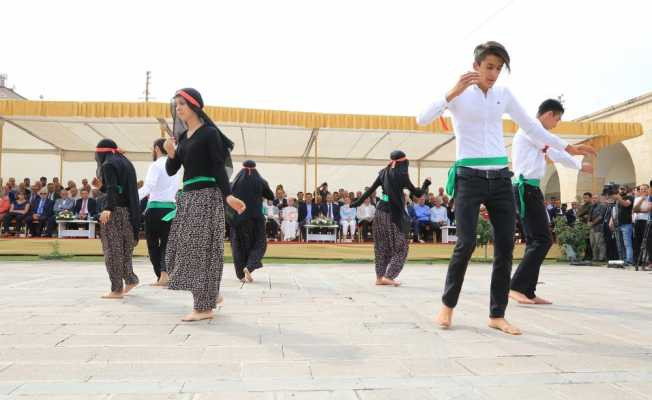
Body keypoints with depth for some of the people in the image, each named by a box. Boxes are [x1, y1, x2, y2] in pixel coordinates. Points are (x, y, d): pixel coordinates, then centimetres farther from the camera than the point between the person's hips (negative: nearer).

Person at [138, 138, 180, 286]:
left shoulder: (156, 165, -7)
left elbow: (148, 186, -21)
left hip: (156, 207, -5)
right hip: (171, 207, 5)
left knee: (153, 243, 5)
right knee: (166, 242, 10)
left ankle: (161, 276, 3)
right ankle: (164, 273, -1)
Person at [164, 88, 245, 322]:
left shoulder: (210, 133, -7)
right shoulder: (183, 136, 14)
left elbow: (219, 168, -13)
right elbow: (171, 171, 13)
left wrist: (228, 196, -24)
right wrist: (171, 154, -7)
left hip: (206, 195, -8)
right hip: (188, 197, 8)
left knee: (201, 249, -5)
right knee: (183, 248, 11)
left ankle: (204, 307, 3)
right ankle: (212, 293, 26)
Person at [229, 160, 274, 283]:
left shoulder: (236, 182, 0)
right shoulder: (260, 182, -2)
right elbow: (272, 197, 9)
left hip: (237, 218, 1)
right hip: (255, 218, -1)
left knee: (239, 245, 12)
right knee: (258, 244, 10)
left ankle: (242, 274, 10)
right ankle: (249, 267, -13)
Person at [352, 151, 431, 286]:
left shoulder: (384, 173, 6)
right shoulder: (401, 174, -10)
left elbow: (370, 190, 7)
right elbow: (417, 193, -4)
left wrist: (358, 202, 16)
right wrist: (426, 184, 13)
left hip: (381, 210, 6)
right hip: (395, 214, -6)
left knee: (382, 246, 13)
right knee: (400, 247, 4)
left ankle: (380, 277, 17)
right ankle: (388, 276, -2)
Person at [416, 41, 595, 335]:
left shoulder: (504, 95, 11)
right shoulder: (458, 95, 0)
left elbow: (530, 126, 22)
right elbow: (422, 120, -13)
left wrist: (565, 147, 26)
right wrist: (453, 93, -21)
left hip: (500, 179, 5)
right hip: (469, 178, -4)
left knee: (506, 247, 0)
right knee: (466, 244, -13)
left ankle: (497, 315, 10)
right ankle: (448, 305, 8)